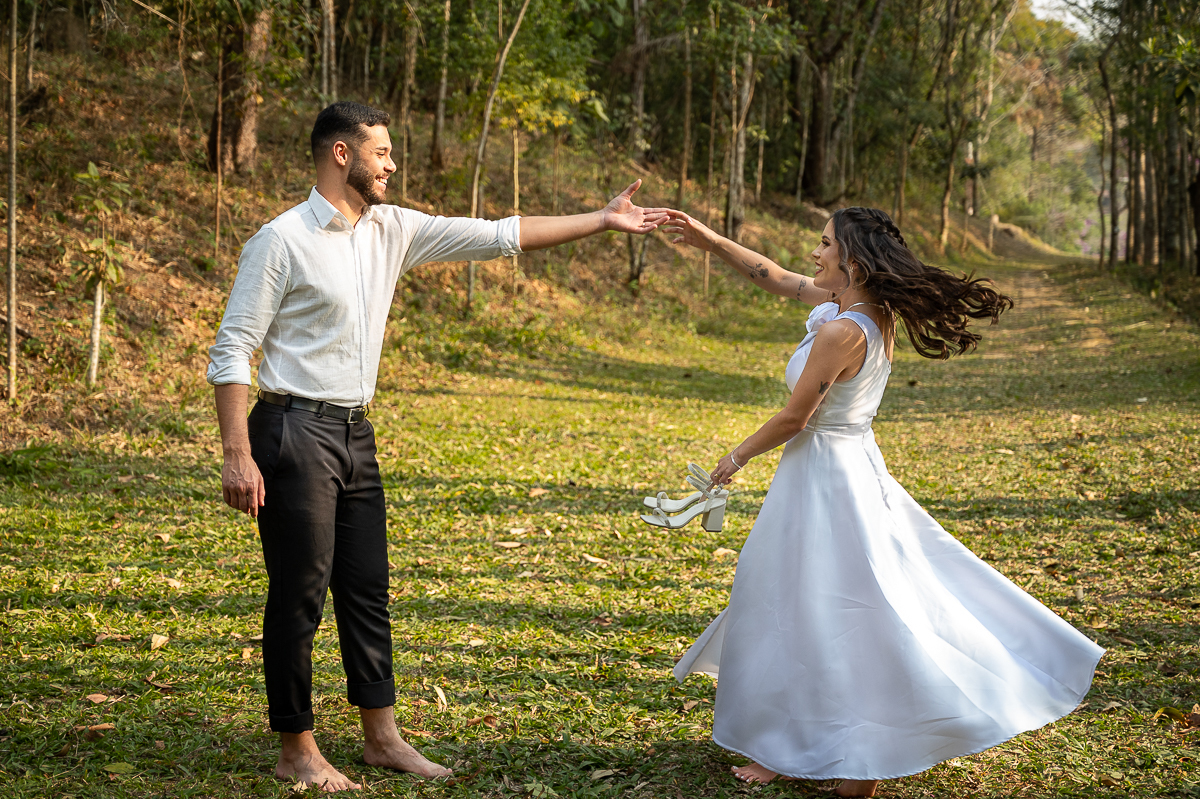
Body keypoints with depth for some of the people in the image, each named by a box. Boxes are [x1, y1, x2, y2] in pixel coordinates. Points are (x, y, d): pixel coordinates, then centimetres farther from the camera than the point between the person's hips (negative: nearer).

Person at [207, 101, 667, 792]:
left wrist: (602, 221, 9)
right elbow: (233, 351, -11)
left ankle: (382, 736, 24)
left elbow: (498, 236, 11)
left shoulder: (391, 230, 9)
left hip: (356, 434, 7)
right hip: (296, 432, -7)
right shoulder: (282, 239, -10)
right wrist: (238, 456, -18)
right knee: (299, 597, 0)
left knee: (368, 590, 13)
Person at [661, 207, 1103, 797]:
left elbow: (794, 418, -18)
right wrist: (711, 242, 13)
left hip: (824, 476, -9)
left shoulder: (841, 331, -24)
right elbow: (778, 279, 13)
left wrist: (739, 456, -2)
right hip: (856, 467, 9)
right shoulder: (870, 309, 2)